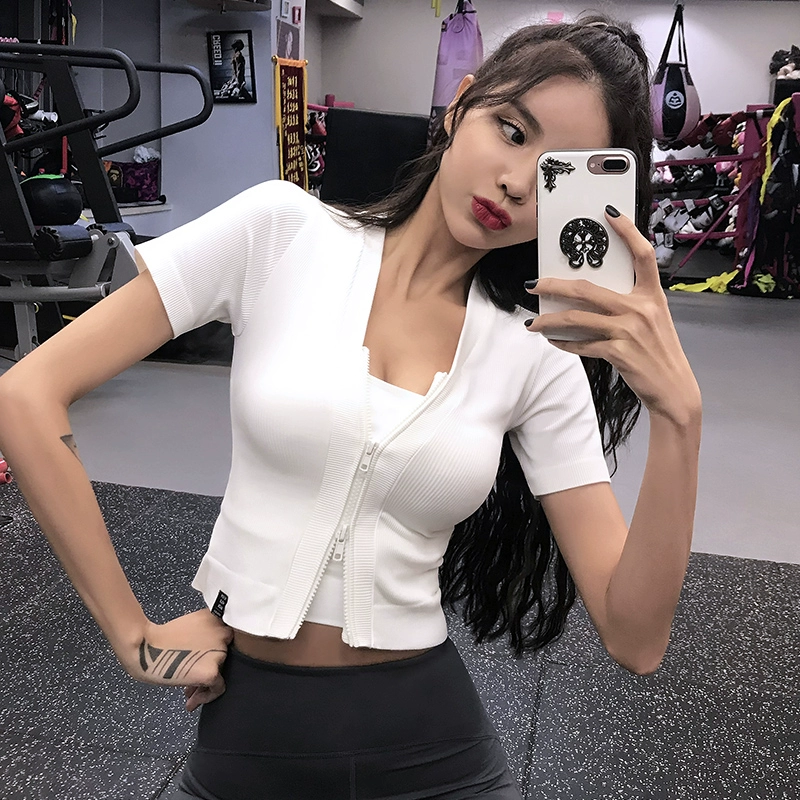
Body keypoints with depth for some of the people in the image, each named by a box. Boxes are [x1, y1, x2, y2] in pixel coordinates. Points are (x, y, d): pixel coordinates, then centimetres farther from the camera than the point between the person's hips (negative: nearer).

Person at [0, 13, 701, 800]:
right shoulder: (281, 229, -12)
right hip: (244, 732, 0)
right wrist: (135, 636, -10)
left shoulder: (540, 359, -7)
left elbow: (636, 637, -11)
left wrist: (678, 415, -24)